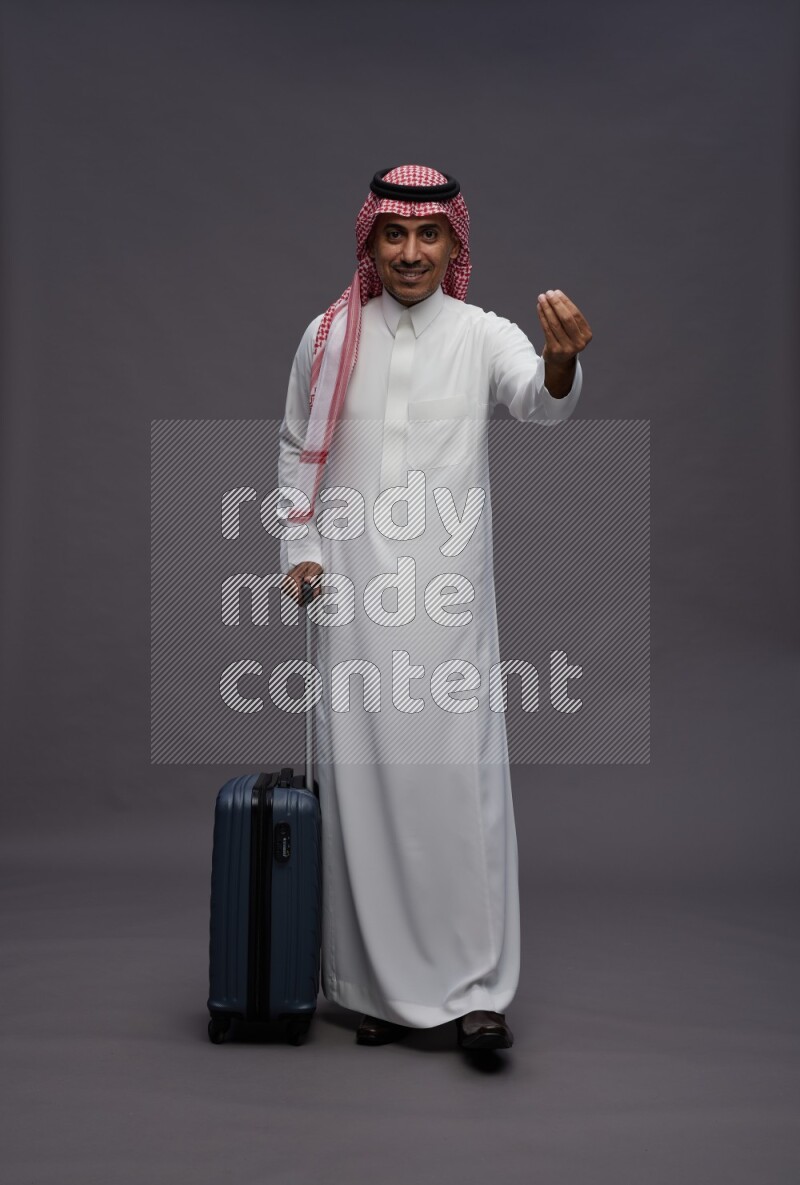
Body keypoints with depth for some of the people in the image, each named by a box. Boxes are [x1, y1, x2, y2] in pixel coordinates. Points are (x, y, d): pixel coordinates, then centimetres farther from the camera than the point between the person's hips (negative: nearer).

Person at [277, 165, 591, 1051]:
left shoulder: (483, 336, 1)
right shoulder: (329, 336, 8)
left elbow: (541, 402, -19)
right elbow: (295, 447, 17)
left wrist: (563, 358, -41)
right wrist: (299, 546, 4)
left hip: (447, 593, -2)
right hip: (352, 593, 2)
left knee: (462, 778, -5)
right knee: (362, 780, 5)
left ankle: (477, 989, 4)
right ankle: (378, 984, 18)